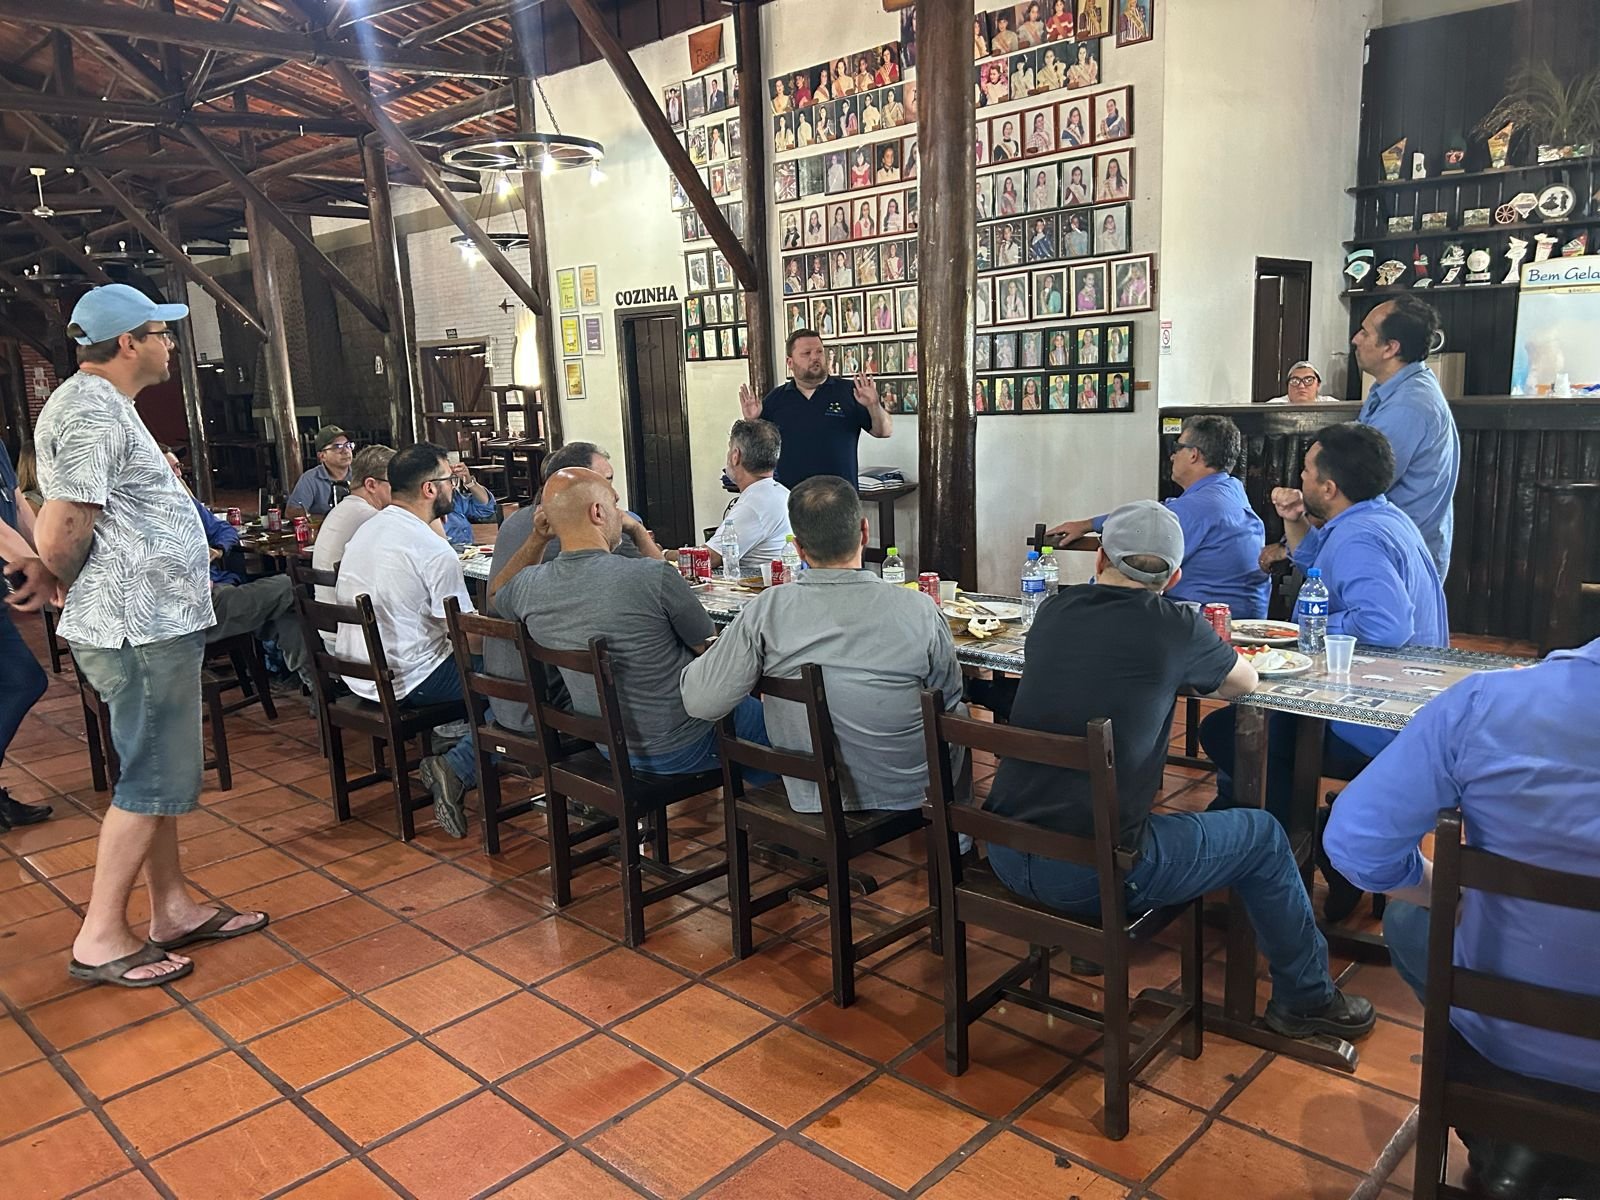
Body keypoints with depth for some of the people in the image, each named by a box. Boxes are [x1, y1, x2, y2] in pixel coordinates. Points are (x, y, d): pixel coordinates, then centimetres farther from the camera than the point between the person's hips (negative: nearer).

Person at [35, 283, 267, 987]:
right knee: (151, 779, -2)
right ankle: (100, 939, 8)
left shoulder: (101, 404, 17)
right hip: (140, 628, -10)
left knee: (159, 771, 15)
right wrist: (84, 586, -3)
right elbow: (57, 539, -22)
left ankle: (173, 910, 25)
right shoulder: (93, 413, -17)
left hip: (154, 622, 10)